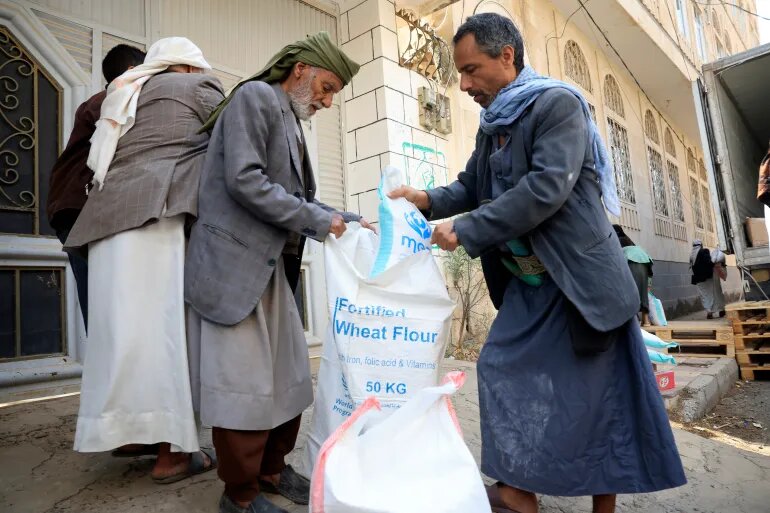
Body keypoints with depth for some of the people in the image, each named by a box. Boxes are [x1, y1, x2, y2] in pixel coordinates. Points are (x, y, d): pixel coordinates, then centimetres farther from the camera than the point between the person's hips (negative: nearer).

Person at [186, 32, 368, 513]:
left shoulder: (293, 124, 19)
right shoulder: (256, 97, -6)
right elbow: (243, 180, -19)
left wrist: (349, 220, 7)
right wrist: (317, 220, -14)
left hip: (271, 268, 9)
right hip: (233, 264, -9)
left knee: (289, 376, 13)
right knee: (244, 383, -1)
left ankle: (273, 470, 31)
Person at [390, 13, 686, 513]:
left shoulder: (558, 103, -12)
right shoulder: (491, 129, 12)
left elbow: (547, 187, -25)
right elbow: (471, 187, 14)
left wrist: (465, 232, -23)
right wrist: (429, 200, -6)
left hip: (580, 278, -8)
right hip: (527, 282, 8)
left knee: (598, 389, 3)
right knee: (502, 366, 7)